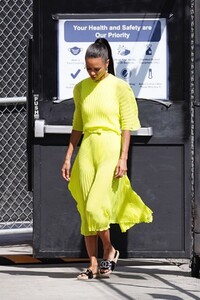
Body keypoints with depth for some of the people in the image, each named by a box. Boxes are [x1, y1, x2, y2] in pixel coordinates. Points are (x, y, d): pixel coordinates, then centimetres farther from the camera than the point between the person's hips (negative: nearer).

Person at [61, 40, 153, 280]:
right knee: (86, 210, 2)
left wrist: (123, 159, -11)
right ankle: (93, 265, 7)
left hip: (111, 150, -5)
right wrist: (68, 157, 11)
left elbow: (126, 126, -4)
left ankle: (109, 250, 11)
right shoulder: (81, 88, 11)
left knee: (95, 207, -13)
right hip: (87, 150, 5)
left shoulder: (119, 87, -3)